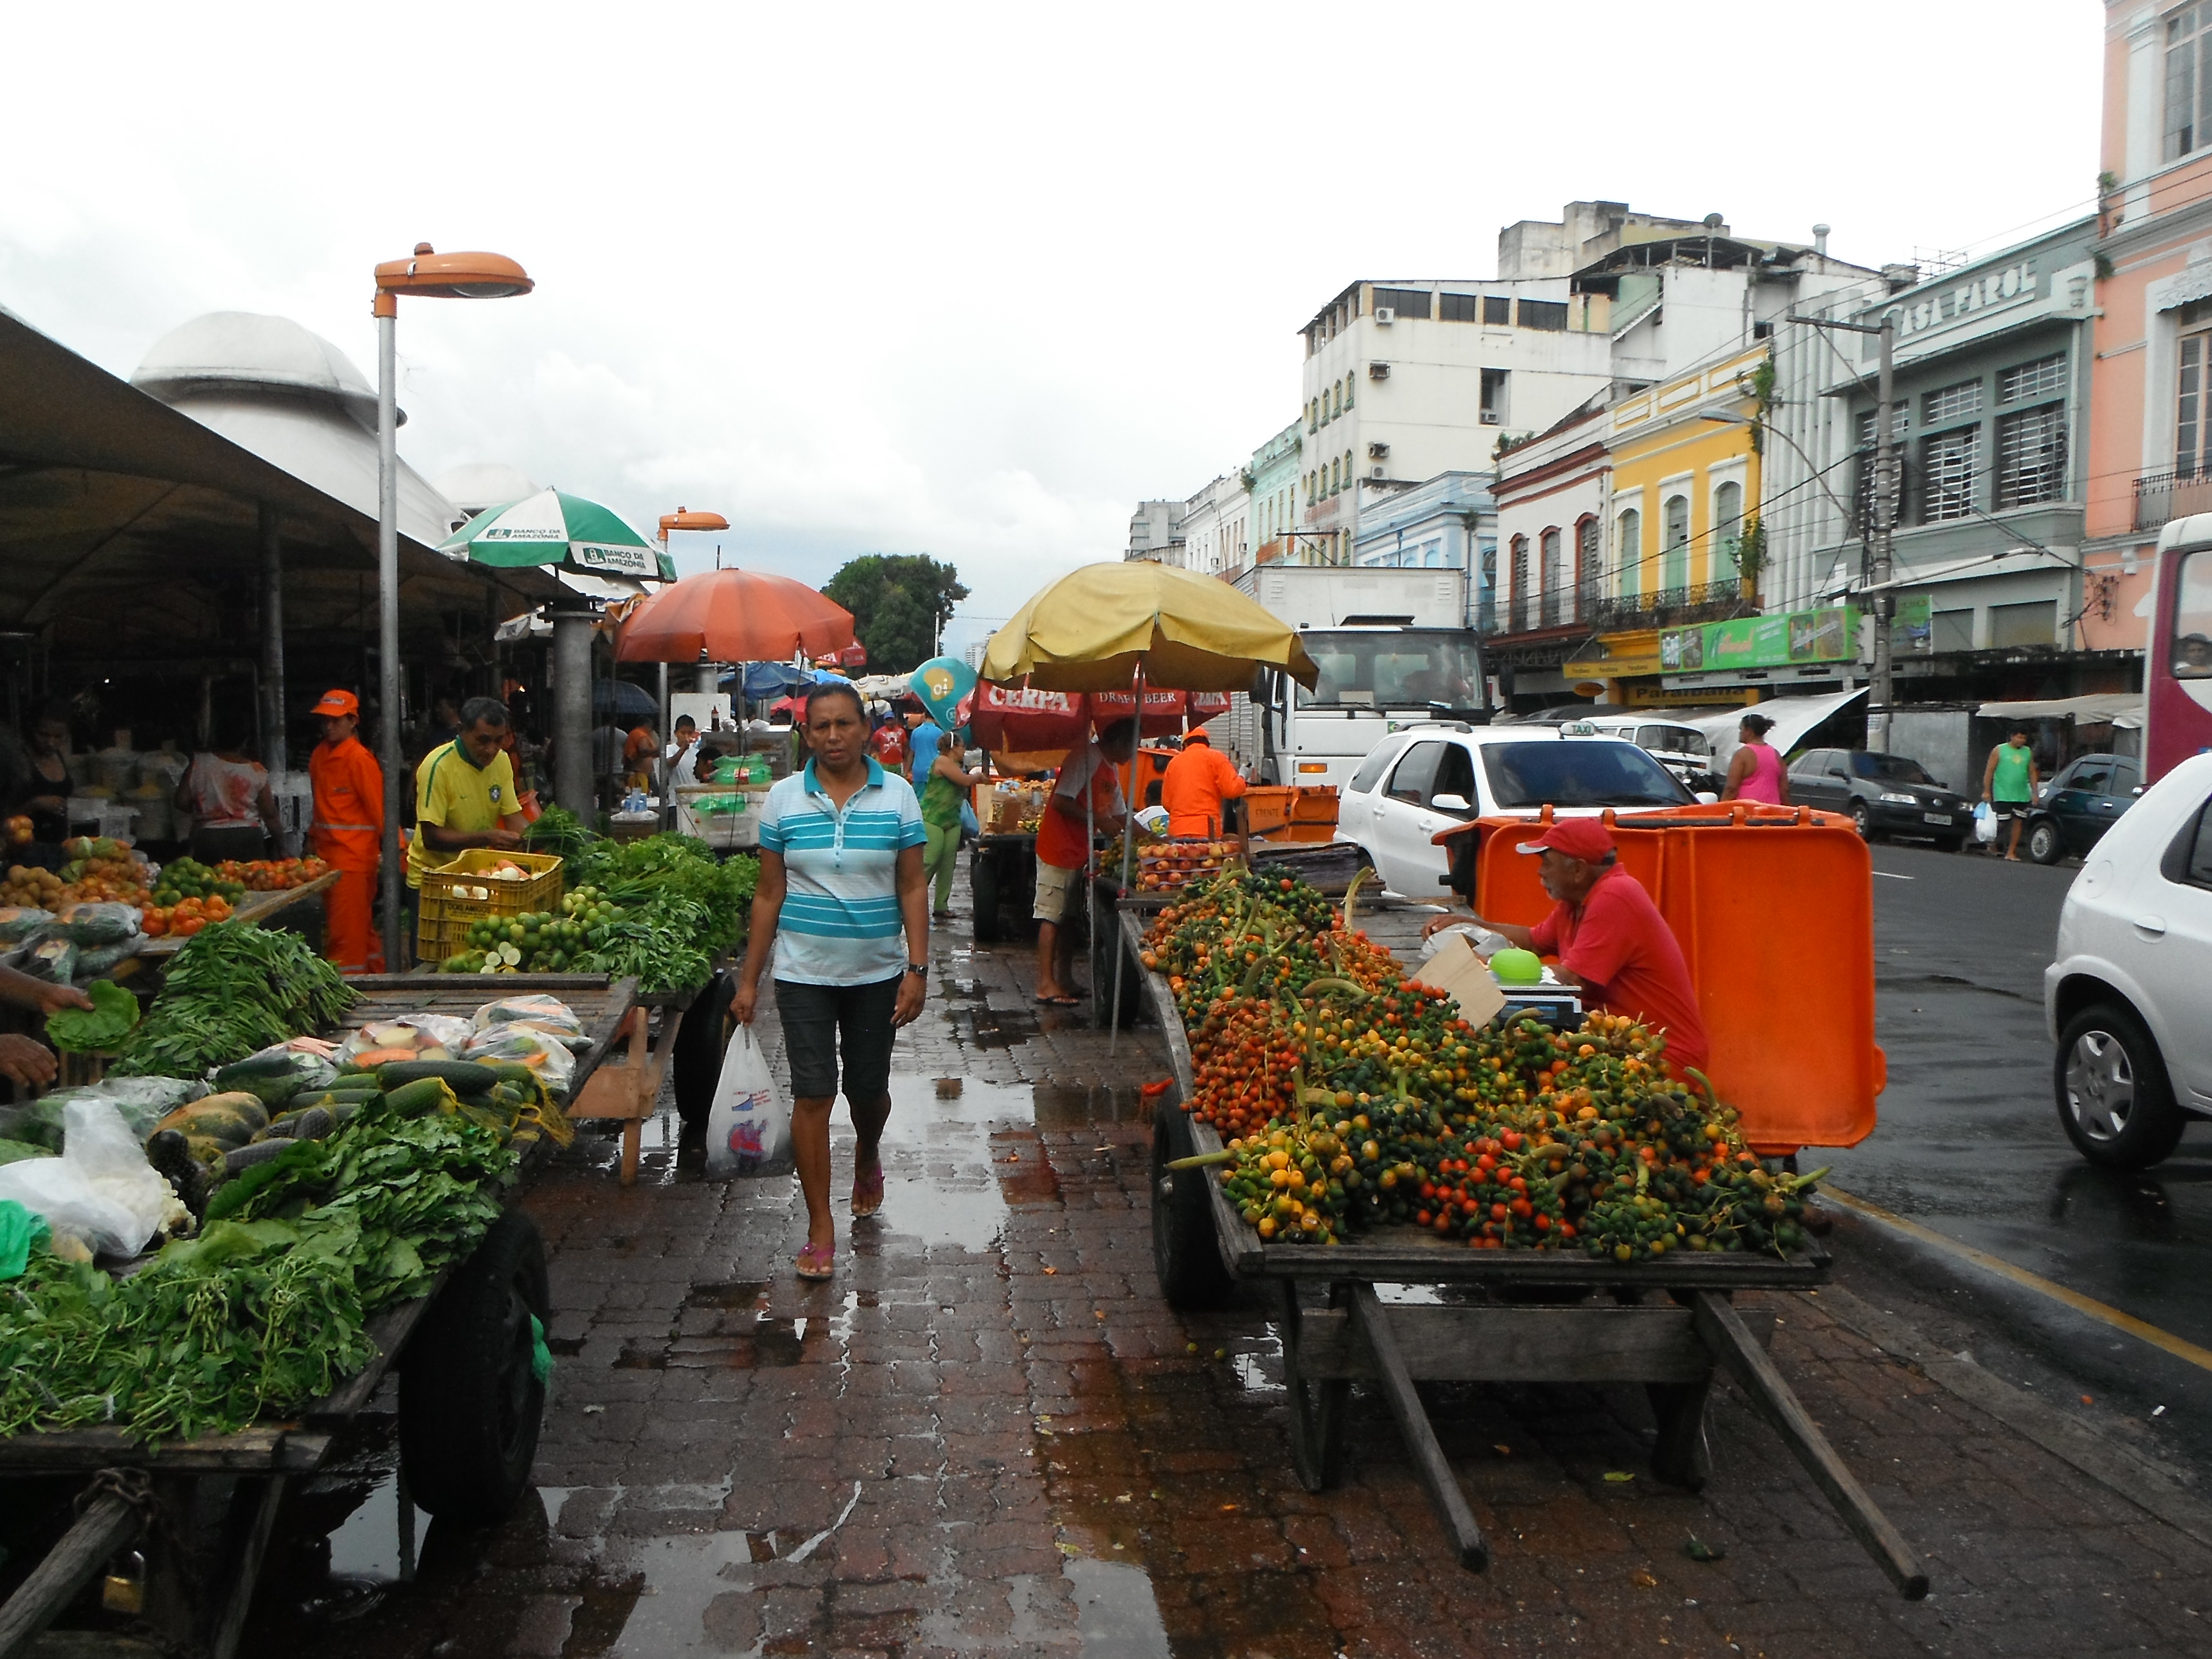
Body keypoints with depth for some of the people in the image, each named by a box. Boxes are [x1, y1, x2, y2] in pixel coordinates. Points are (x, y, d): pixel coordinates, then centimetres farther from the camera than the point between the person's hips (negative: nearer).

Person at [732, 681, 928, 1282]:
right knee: (812, 1095, -3)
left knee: (868, 1089, 12)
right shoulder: (784, 799, -1)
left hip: (877, 973, 1)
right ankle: (821, 1228, 8)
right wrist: (749, 979, 1)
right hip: (804, 974, 0)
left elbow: (912, 888, -1)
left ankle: (867, 1158, 47)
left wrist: (918, 968, -9)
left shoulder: (897, 796, -3)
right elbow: (769, 894, 2)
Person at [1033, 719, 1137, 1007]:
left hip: (1079, 851, 10)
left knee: (1070, 917, 12)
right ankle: (1046, 984, -9)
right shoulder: (1086, 757, -14)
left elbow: (1120, 816, 22)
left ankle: (1065, 979, 18)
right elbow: (1060, 802, -22)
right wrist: (1098, 820, -19)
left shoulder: (1111, 770, 17)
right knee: (1052, 916, -8)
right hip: (1059, 847, -10)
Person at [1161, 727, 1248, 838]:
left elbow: (1166, 802, 15)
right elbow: (1232, 790, -6)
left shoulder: (1174, 762, 14)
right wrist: (1241, 777, 14)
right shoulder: (1215, 758, 3)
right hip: (1207, 829, -4)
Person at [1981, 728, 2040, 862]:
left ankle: (2011, 852, 7)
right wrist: (1986, 791, -8)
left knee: (2018, 822, 2)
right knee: (2002, 823, -6)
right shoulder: (1999, 751, -1)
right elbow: (1989, 771, -2)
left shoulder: (2028, 753, 11)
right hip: (2002, 795, -4)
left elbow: (2032, 773, 15)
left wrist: (2035, 793, 8)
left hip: (2022, 795, 4)